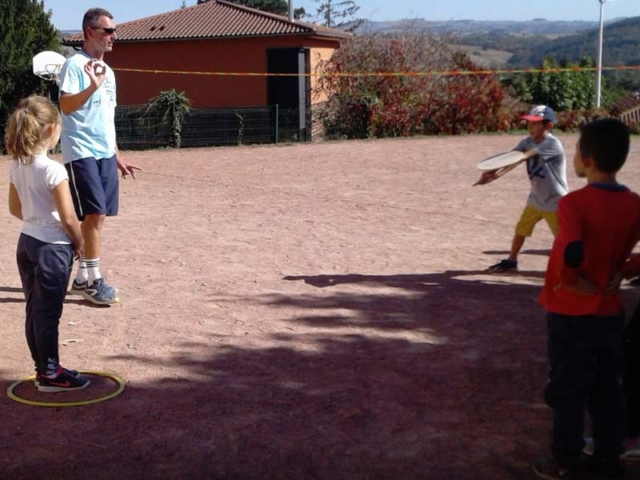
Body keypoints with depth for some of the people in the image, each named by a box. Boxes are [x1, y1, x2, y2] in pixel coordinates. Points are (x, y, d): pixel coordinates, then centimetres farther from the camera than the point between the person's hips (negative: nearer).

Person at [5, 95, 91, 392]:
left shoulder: (17, 166, 1)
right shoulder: (53, 170, -21)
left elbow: (15, 209, 12)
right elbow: (68, 219, -19)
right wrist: (79, 243, -3)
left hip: (27, 242, 8)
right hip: (53, 247, -8)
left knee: (35, 309, 15)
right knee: (48, 312, 2)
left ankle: (43, 368, 27)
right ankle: (50, 374, 12)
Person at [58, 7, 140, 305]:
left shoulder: (108, 71, 17)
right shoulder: (75, 64, -7)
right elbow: (66, 107, -19)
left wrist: (116, 156, 21)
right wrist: (92, 86, -33)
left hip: (105, 153, 8)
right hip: (81, 153, -8)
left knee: (97, 216, 7)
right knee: (94, 214, -11)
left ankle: (82, 277, 14)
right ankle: (93, 280, -3)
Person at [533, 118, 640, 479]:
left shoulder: (574, 202, -20)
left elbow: (572, 253, -35)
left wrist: (569, 279, -18)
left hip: (570, 314, -5)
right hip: (610, 313, 5)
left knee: (568, 391, 8)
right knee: (608, 389, 17)